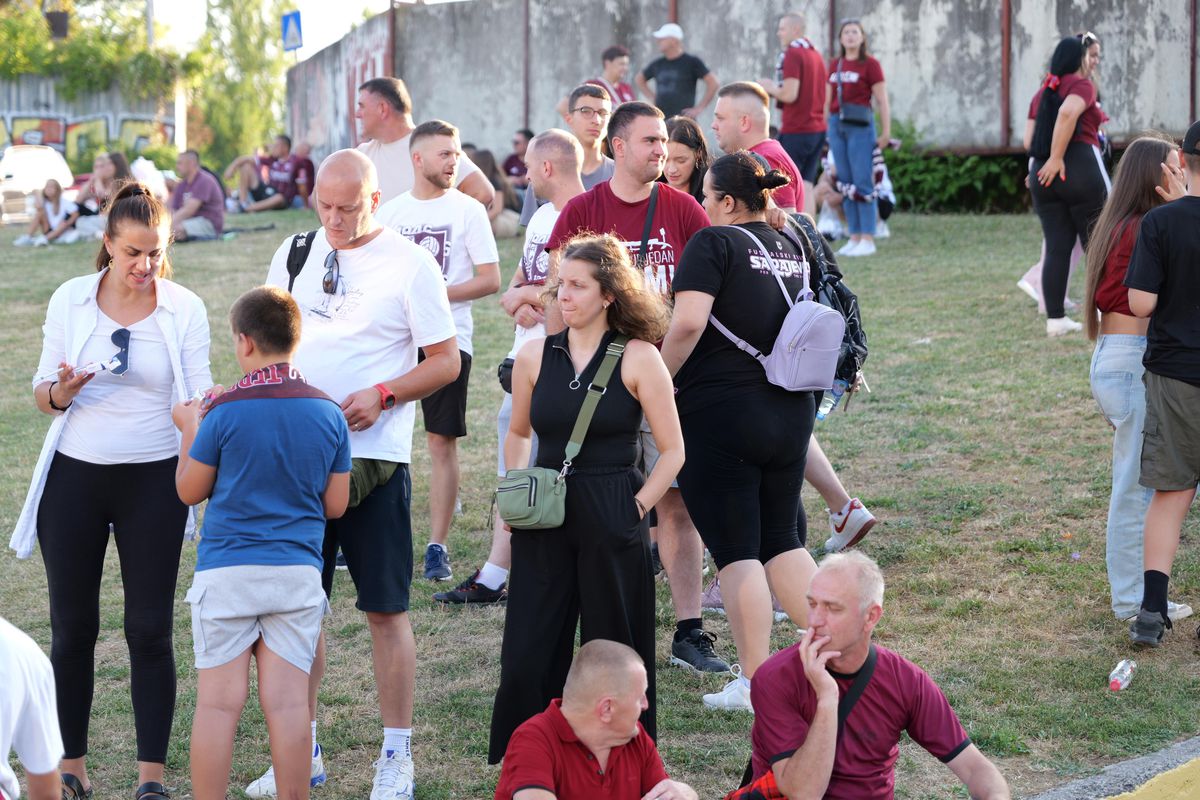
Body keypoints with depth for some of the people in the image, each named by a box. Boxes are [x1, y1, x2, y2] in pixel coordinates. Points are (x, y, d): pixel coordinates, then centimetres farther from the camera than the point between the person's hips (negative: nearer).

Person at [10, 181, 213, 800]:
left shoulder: (185, 309, -3)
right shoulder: (70, 299, 0)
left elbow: (197, 394, -4)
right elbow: (42, 393, 5)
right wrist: (60, 392, -18)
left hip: (153, 482, -1)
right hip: (74, 475, 1)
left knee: (150, 629, 0)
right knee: (72, 627, 7)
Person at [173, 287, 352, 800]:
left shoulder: (223, 412, -8)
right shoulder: (327, 412, 1)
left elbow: (189, 490, 2)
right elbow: (335, 504, 7)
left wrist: (189, 429, 16)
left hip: (226, 570, -3)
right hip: (298, 572, 3)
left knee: (218, 702, 1)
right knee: (287, 701, 3)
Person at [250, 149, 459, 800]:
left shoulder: (409, 264, -4)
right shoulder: (294, 255, 9)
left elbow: (446, 360, -3)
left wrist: (382, 395, -16)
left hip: (375, 456, -4)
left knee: (386, 609, 0)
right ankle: (302, 748, 19)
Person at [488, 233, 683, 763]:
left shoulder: (638, 358, -5)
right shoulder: (535, 356, 6)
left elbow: (672, 450, -1)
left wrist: (637, 507, -7)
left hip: (612, 523, -3)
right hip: (543, 523, 3)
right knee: (527, 656, 1)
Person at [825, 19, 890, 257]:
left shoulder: (870, 64, -3)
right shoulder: (834, 64, 13)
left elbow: (882, 101, -6)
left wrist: (886, 133, -11)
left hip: (860, 127, -6)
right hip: (837, 126, 6)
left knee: (862, 184, -7)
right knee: (846, 183, 6)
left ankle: (868, 240, -5)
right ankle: (854, 238, 10)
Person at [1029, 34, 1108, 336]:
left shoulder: (1044, 90, 18)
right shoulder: (1082, 85, -5)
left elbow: (1030, 140, 17)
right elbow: (1067, 113, -26)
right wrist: (1057, 158, -22)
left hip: (1042, 173, 7)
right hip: (1080, 168, -7)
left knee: (1056, 248, 5)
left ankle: (1055, 318, 2)